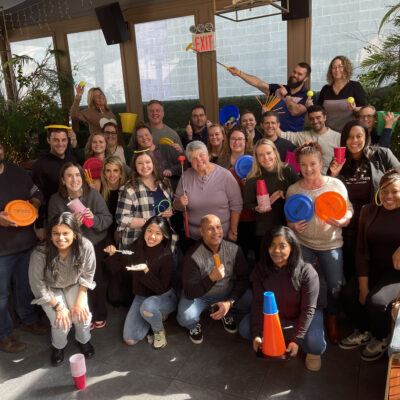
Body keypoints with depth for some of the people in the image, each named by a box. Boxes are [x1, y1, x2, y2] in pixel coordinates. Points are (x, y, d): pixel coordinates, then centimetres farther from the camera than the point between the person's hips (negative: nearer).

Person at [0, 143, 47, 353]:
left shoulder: (17, 172, 4)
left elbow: (36, 193, 14)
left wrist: (34, 205, -8)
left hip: (25, 241, 6)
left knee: (25, 286, 22)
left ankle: (29, 320, 43)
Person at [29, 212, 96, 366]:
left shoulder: (86, 246, -29)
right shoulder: (40, 254, -34)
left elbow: (87, 274, -12)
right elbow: (38, 286, -20)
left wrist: (80, 300, -14)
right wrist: (58, 307, -18)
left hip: (74, 286, 2)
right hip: (50, 290, -1)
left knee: (83, 316, -16)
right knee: (61, 324, -16)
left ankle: (83, 340, 20)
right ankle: (58, 346, 20)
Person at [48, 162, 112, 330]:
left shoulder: (93, 194, -10)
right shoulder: (56, 200, -8)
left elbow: (108, 219, -6)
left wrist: (94, 218, -26)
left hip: (97, 246, 0)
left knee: (99, 281, 8)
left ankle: (100, 315, 34)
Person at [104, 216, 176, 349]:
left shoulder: (166, 257, -24)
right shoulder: (137, 247, -10)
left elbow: (162, 289, -24)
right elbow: (120, 266, 6)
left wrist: (146, 270, -36)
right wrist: (113, 254, -14)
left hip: (164, 297, -5)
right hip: (141, 296, 5)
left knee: (148, 306, -40)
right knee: (129, 340, -1)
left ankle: (159, 331, -6)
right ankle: (157, 315, 22)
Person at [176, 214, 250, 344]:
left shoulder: (234, 249, -15)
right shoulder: (193, 256, -25)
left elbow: (243, 279, -7)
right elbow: (189, 293, -25)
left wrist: (229, 302, -21)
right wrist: (211, 278, -41)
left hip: (228, 293, 3)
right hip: (199, 295, -3)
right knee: (186, 318, -30)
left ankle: (227, 313, 12)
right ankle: (194, 325, 10)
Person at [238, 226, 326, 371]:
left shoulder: (307, 272, -26)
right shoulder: (261, 270, -15)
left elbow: (308, 309, -22)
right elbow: (258, 303, -12)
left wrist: (296, 340, -26)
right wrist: (256, 335, -19)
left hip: (301, 317, -3)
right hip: (272, 315, 4)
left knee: (314, 344, -31)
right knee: (244, 329, -16)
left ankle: (313, 352, 8)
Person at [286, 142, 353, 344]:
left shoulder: (336, 184, -4)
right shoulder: (293, 189, 1)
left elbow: (349, 210, 0)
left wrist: (342, 221, -21)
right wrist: (293, 226, -13)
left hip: (330, 244, -1)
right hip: (302, 242, 1)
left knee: (336, 286, -1)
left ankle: (333, 320, 27)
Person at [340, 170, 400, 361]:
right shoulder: (369, 211, 2)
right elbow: (361, 251, 0)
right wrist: (363, 287, -6)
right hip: (375, 269, 5)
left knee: (376, 300, -25)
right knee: (349, 294, -13)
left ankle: (381, 338, 9)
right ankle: (364, 332, 16)